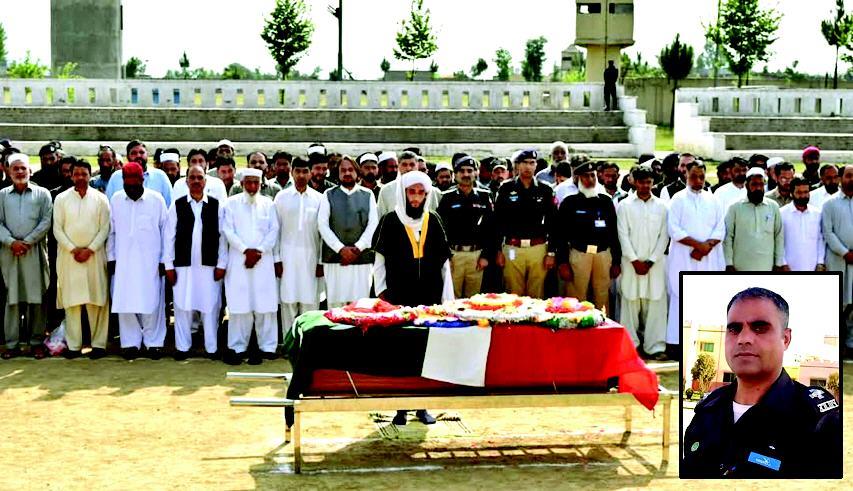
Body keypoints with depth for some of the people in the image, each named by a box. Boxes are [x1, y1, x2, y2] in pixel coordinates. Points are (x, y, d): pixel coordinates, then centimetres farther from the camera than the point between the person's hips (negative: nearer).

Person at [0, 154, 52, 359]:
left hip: (35, 250, -1)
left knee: (36, 296, -1)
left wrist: (28, 241, -9)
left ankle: (36, 342, 5)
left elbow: (46, 221, -1)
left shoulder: (42, 194, 7)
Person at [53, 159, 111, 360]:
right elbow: (57, 228, 2)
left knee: (97, 300, -1)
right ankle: (73, 345, 5)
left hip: (94, 255, -1)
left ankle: (99, 343, 4)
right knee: (71, 300, 0)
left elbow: (105, 228, 0)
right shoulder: (61, 199, 6)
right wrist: (73, 249, -8)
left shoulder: (100, 199, 4)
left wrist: (90, 250, -9)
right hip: (69, 256, 1)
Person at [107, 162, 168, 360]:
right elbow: (111, 231, 9)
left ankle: (154, 342, 11)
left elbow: (165, 230, 1)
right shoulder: (116, 200, 4)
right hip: (123, 261, 2)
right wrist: (111, 258, 6)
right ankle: (130, 342, 13)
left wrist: (164, 260, 0)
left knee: (152, 302, 0)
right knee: (125, 303, 3)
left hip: (150, 261, -2)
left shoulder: (156, 199, -2)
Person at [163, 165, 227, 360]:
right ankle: (182, 347, 15)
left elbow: (222, 237, 3)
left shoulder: (217, 206, 3)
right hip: (183, 265, 1)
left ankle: (212, 348, 12)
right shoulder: (177, 205, 4)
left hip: (210, 265, 0)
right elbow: (169, 236, 4)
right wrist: (168, 265, 1)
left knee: (210, 307, 3)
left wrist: (221, 264, -1)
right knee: (183, 306, 5)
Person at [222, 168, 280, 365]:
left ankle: (267, 346, 4)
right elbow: (228, 230, 0)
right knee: (239, 304, -3)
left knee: (265, 304, -2)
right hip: (239, 260, -1)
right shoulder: (232, 203, 7)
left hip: (263, 260, 1)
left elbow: (274, 230, 5)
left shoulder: (268, 204, 11)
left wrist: (259, 251, -7)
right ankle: (237, 347, 3)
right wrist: (245, 250, -10)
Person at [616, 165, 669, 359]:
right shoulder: (625, 206, 4)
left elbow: (664, 236, 5)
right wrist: (635, 260, -7)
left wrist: (650, 261, -4)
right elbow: (623, 235, 0)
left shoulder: (661, 206, 8)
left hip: (655, 263, 1)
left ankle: (655, 346, 2)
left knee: (656, 303, -2)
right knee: (631, 301, -1)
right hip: (631, 262, -1)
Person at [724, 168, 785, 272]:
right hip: (741, 267, -1)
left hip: (767, 267, 2)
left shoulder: (773, 207, 5)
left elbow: (779, 236, 7)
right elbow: (728, 237, 0)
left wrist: (779, 264, 4)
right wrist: (729, 264, -5)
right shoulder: (735, 207, 0)